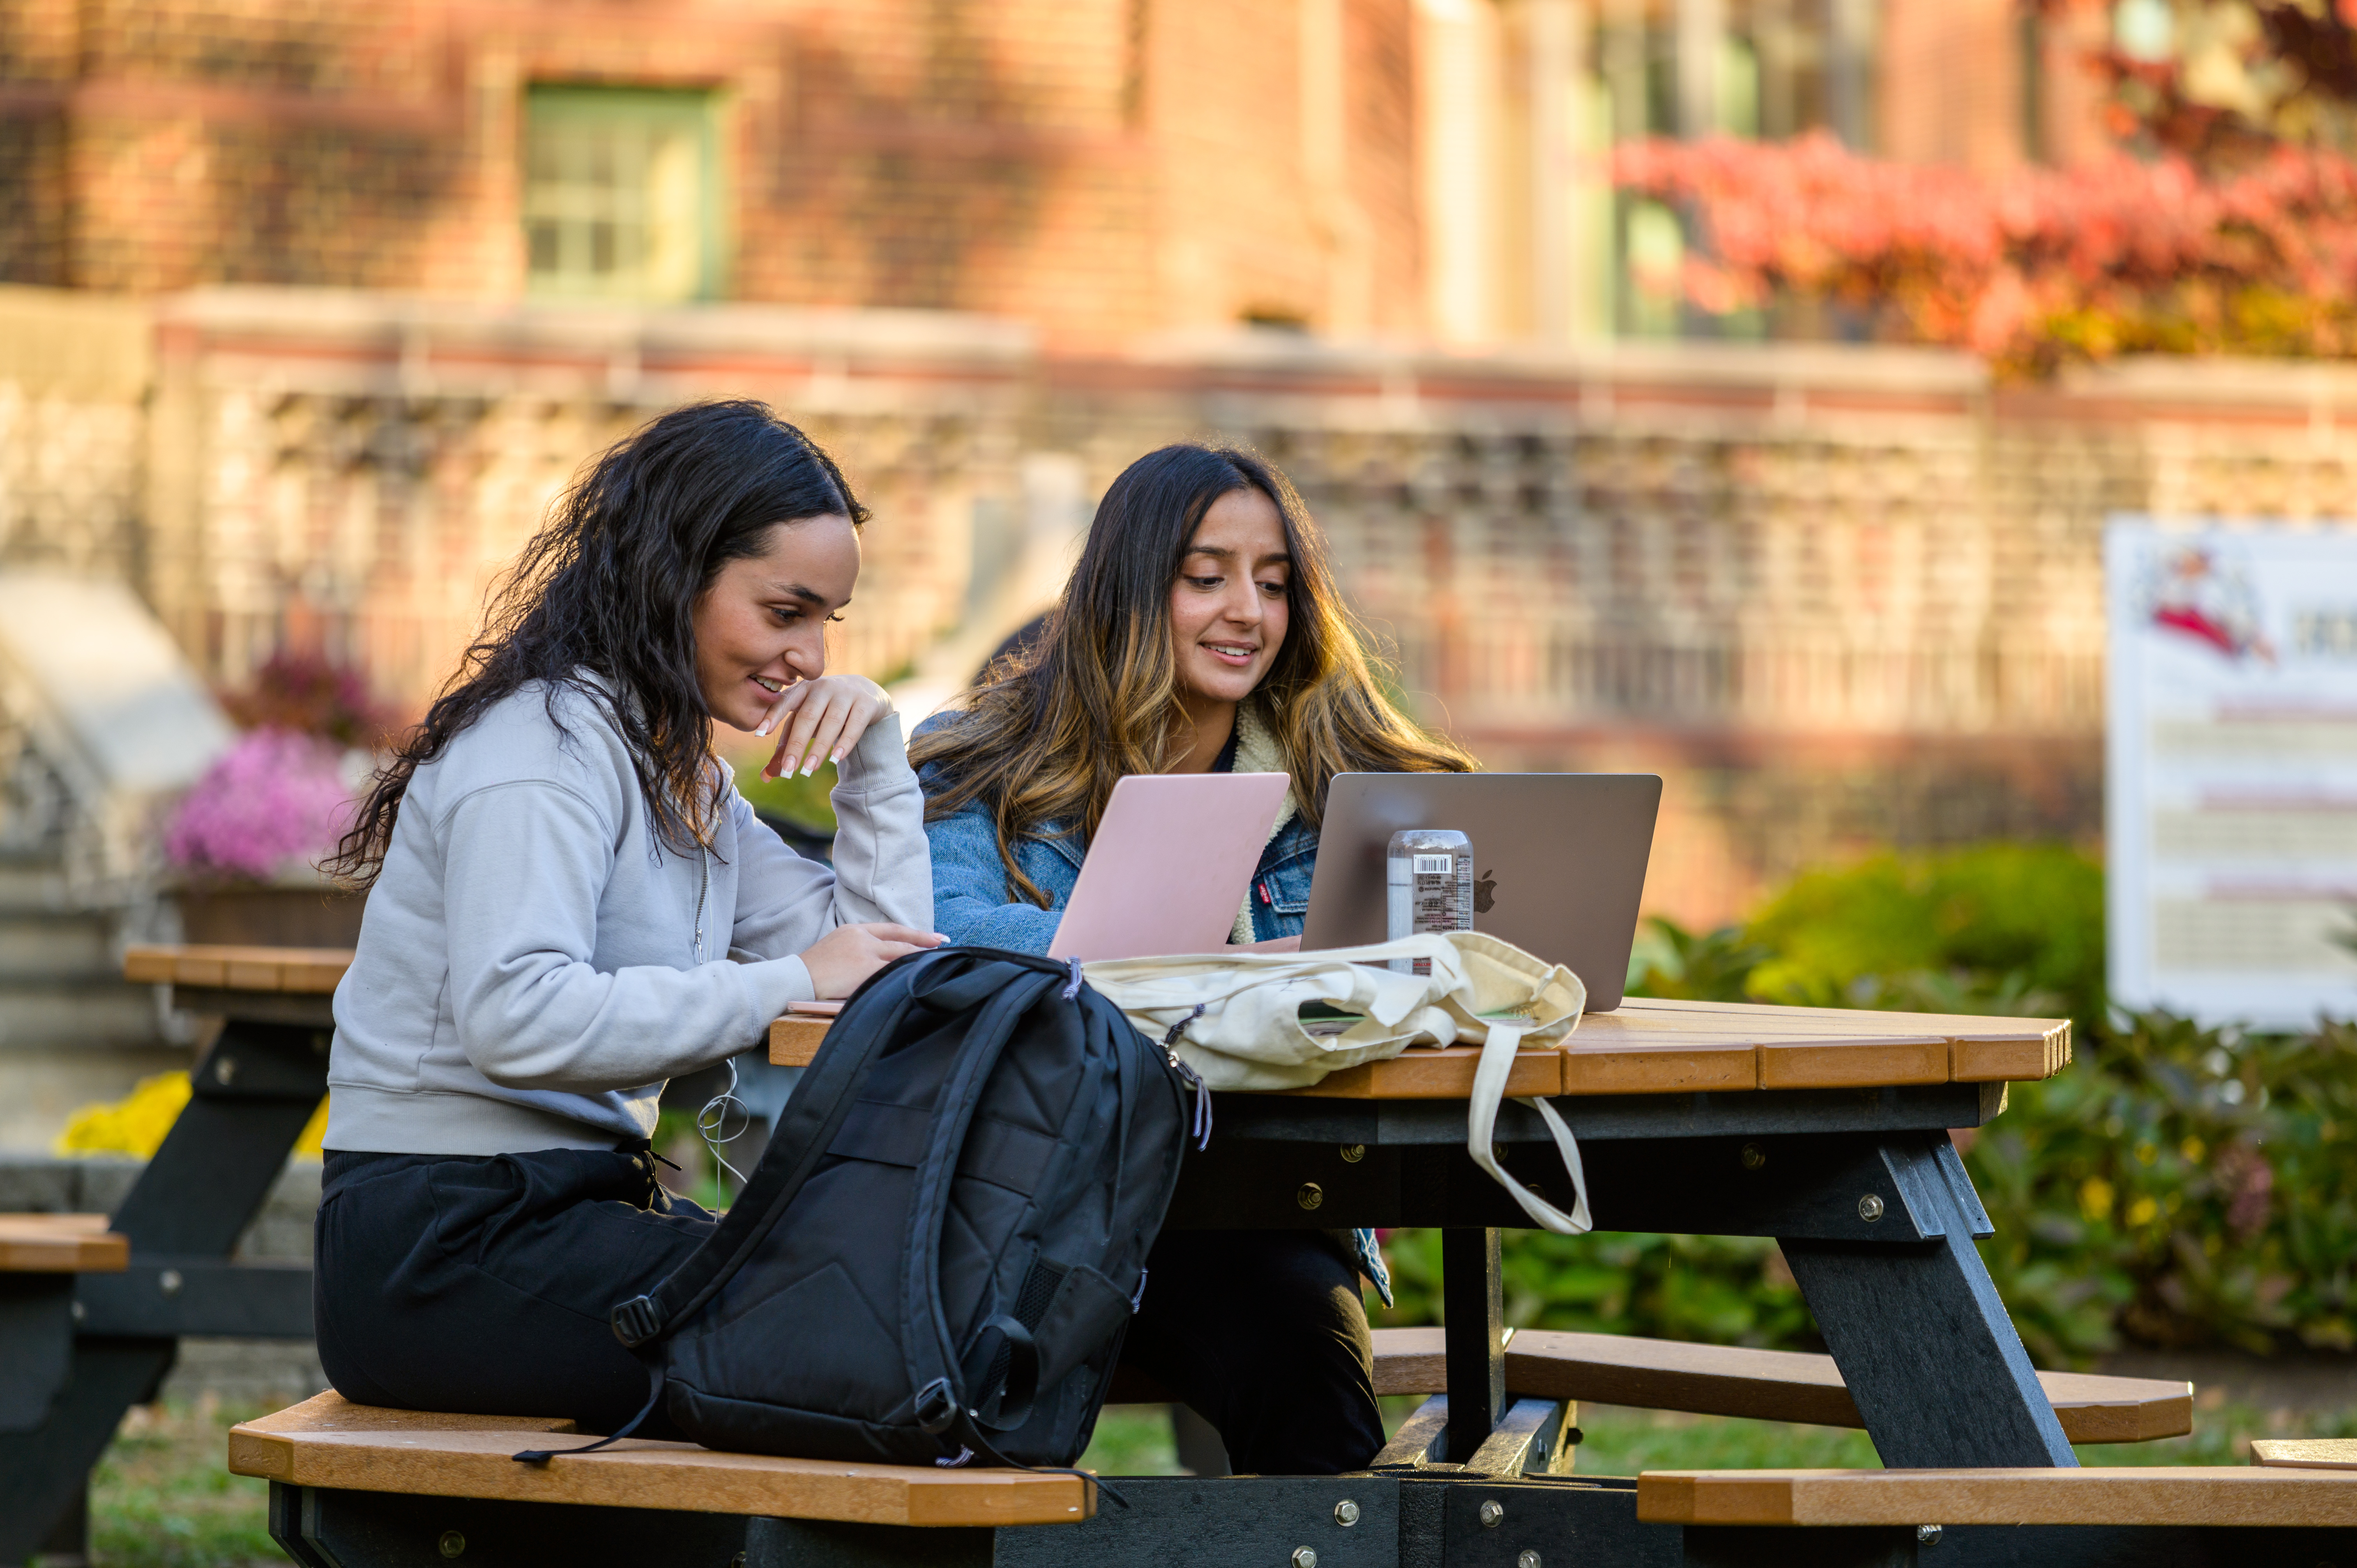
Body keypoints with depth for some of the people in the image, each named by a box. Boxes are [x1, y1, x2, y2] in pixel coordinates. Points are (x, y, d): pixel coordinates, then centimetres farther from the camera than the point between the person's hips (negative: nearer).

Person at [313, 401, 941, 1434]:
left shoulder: (681, 778, 18)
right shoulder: (550, 743, -12)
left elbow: (885, 959, 16)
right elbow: (516, 1020, -27)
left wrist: (876, 750, 8)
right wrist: (787, 985, -23)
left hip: (568, 1211, 9)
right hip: (439, 1251, -9)